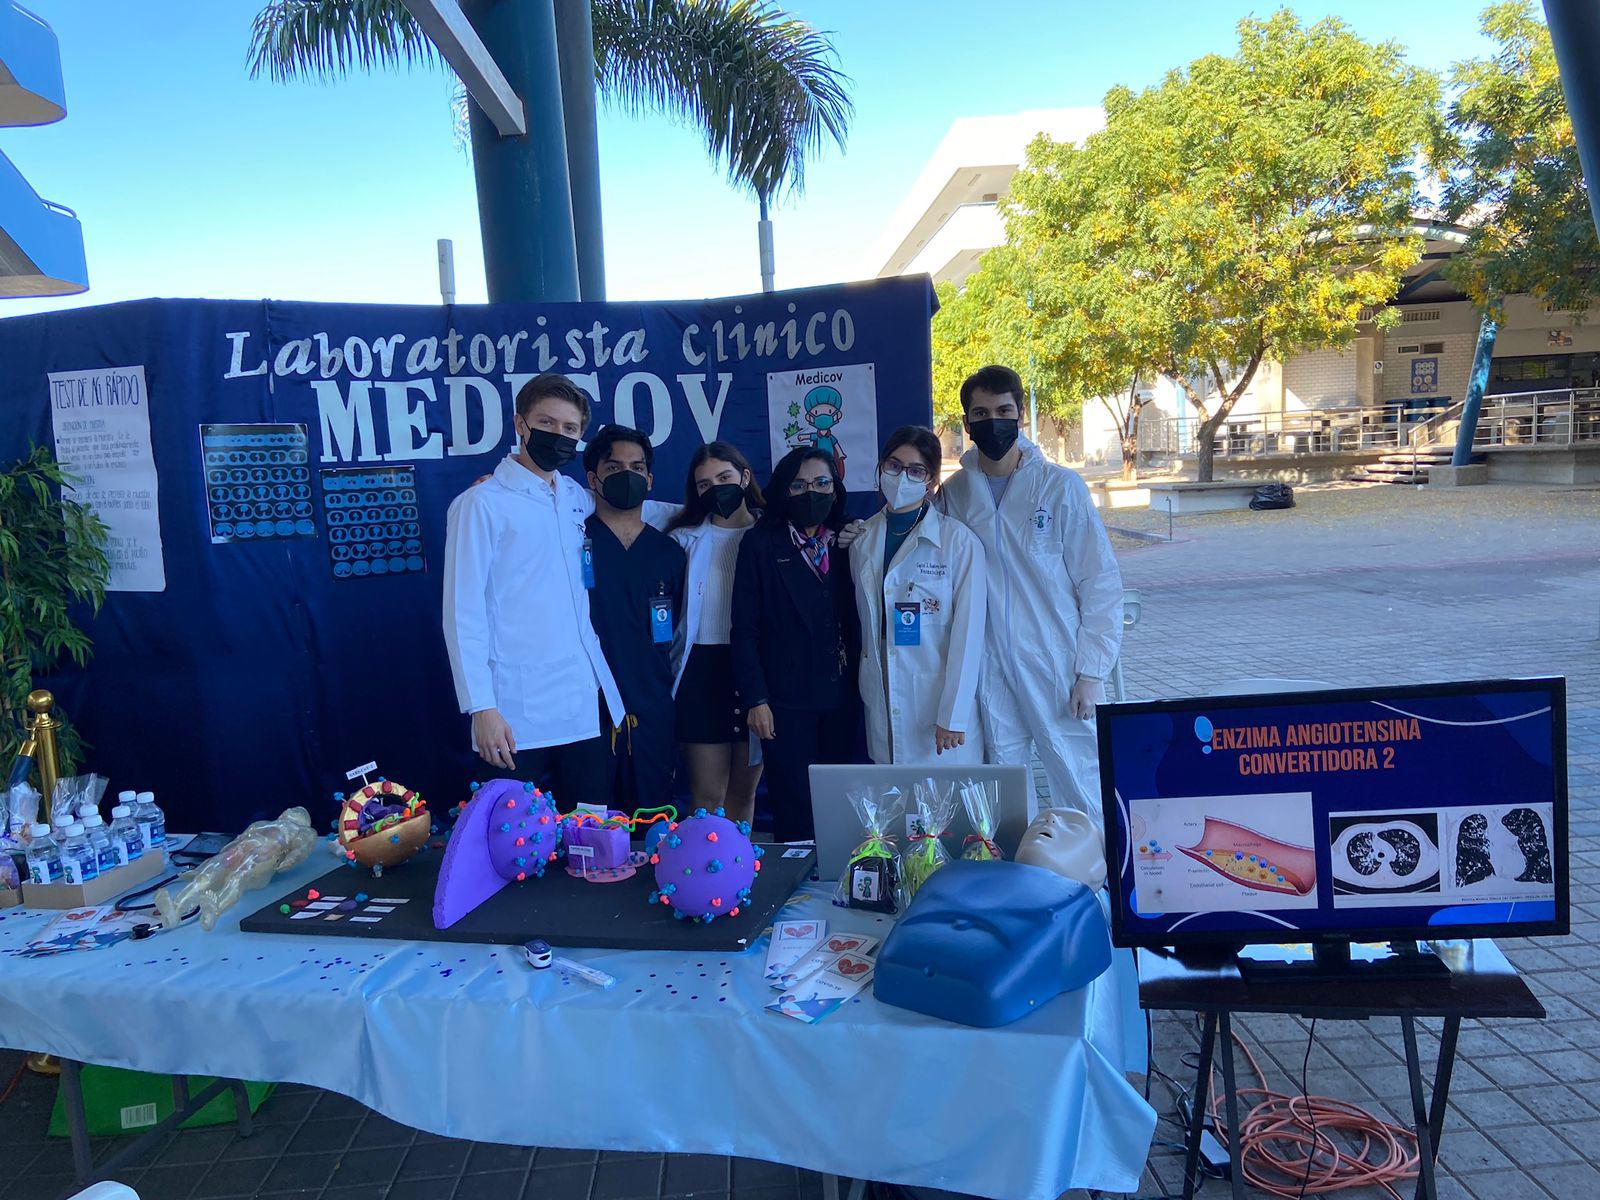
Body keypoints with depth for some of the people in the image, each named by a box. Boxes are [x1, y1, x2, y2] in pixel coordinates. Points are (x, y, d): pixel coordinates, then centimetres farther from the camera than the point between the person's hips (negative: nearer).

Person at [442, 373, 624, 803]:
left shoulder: (578, 499, 12)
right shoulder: (482, 504, -3)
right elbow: (463, 613, -8)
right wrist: (481, 707, -14)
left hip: (588, 707, 5)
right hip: (518, 715, -5)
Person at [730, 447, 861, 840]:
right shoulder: (760, 544, 3)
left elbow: (856, 622, 11)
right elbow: (745, 628, -1)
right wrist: (755, 699, -7)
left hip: (841, 698, 3)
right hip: (786, 700, -3)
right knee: (794, 811, -1)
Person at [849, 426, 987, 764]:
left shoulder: (958, 540, -8)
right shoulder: (863, 538, 7)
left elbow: (968, 630, -10)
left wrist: (953, 716, -12)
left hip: (941, 697, -4)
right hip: (883, 705, 4)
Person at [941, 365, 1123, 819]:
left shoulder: (1060, 486, -3)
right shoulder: (954, 493, 4)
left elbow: (1101, 582, -3)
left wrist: (1091, 671, -7)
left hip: (1058, 668, -2)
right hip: (989, 673, 2)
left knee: (1080, 792, 1)